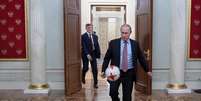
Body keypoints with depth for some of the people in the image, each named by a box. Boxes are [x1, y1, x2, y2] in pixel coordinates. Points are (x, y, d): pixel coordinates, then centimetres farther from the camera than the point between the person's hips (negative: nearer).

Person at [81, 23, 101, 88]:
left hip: (93, 54, 3)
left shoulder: (95, 36, 8)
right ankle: (83, 77, 36)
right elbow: (84, 47, -14)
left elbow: (97, 46, 8)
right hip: (86, 54, -3)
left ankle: (95, 83, 7)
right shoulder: (83, 36, -7)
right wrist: (87, 54, -22)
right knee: (85, 68, 3)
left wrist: (98, 54, -1)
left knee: (95, 69, -1)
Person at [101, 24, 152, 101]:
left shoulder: (135, 44, 3)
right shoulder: (113, 43, -1)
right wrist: (103, 70, -8)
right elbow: (107, 58, 1)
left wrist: (147, 70, 15)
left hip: (129, 73, 1)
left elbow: (141, 58, 12)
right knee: (113, 92, -8)